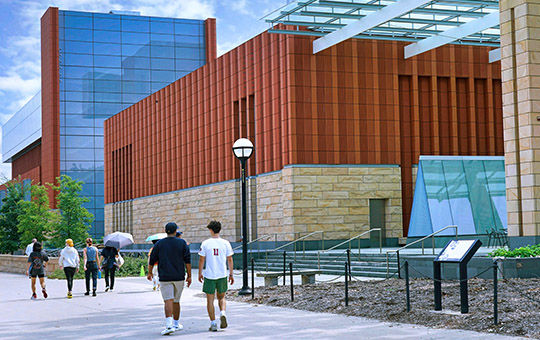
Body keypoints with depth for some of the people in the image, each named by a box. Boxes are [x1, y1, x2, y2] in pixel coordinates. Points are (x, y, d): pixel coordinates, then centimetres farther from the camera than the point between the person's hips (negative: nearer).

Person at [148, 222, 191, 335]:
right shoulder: (182, 243, 1)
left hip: (165, 278, -1)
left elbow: (152, 260, 6)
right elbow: (187, 261, -2)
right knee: (176, 301, 15)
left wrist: (150, 273, 20)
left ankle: (169, 325, -24)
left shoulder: (159, 244, 1)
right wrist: (189, 276, 3)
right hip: (179, 277, 1)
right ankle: (176, 324, 26)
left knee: (168, 301, -9)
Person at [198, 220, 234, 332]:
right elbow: (230, 260, 3)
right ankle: (222, 313, -7)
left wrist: (200, 273, 10)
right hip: (222, 275, 2)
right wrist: (231, 274, 12)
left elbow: (201, 260, -1)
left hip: (209, 275, -2)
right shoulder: (226, 243, 0)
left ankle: (213, 323, 5)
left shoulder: (205, 243, -4)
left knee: (210, 300, 7)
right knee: (221, 297, 19)